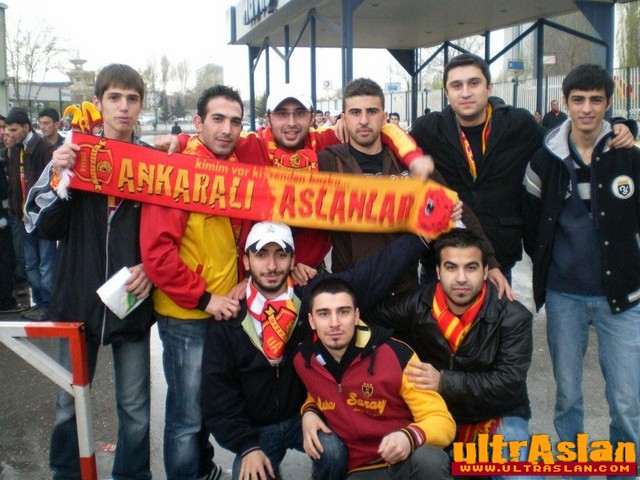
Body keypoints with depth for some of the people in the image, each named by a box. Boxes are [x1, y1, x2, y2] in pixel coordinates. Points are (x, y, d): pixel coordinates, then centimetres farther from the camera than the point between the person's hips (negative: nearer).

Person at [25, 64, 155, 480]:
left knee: (136, 409, 8)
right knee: (70, 404, 12)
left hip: (132, 300, 0)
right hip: (79, 300, 1)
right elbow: (44, 226, -3)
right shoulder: (73, 152, 1)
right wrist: (57, 176, -17)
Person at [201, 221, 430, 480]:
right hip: (256, 429, 1)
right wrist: (247, 446, -14)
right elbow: (218, 392, -6)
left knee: (333, 452, -28)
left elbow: (376, 271, -13)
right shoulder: (228, 319, -9)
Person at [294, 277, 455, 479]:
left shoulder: (396, 355, -17)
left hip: (405, 460, -4)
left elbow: (443, 421, -16)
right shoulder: (303, 360, -2)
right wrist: (309, 411, 1)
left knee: (428, 459, -37)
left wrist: (410, 437, -36)